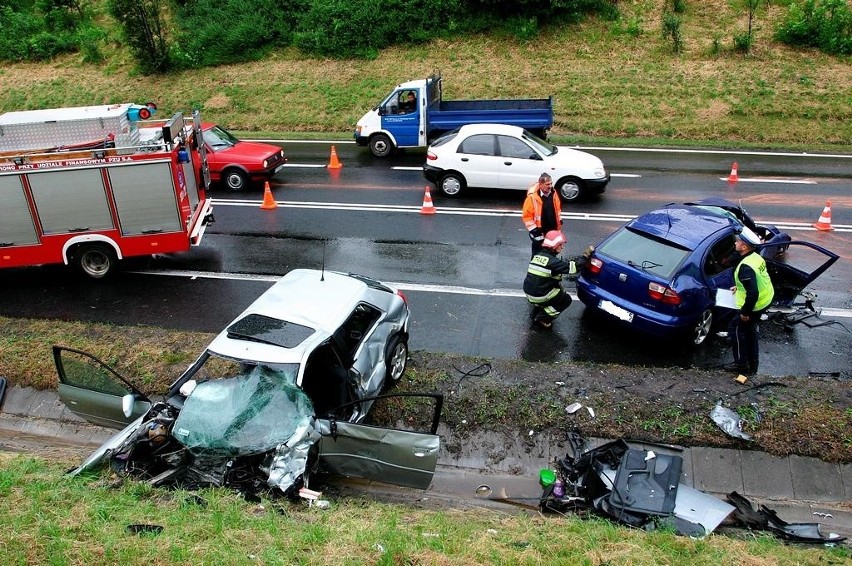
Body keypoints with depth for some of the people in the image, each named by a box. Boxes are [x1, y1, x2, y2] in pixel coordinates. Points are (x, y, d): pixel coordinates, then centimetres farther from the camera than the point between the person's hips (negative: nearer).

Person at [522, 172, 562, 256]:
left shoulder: (553, 194, -2)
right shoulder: (532, 197, -23)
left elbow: (558, 208, 16)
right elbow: (526, 216, -17)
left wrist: (560, 221, 17)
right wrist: (533, 230, -18)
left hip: (553, 231, 6)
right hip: (540, 233, -6)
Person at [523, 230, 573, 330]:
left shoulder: (537, 256, 7)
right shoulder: (552, 261, -18)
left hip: (528, 293, 8)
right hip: (539, 296, -8)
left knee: (558, 292, 29)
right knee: (566, 300, 10)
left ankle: (535, 313, 23)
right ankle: (541, 319, 4)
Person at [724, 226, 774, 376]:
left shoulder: (745, 267, -31)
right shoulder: (756, 257, -1)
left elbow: (753, 293, -34)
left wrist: (745, 313, -24)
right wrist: (739, 287, 18)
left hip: (754, 304, -10)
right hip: (765, 300, 10)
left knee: (736, 329, 8)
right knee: (750, 330, 23)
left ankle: (741, 365, 17)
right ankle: (752, 364, 35)